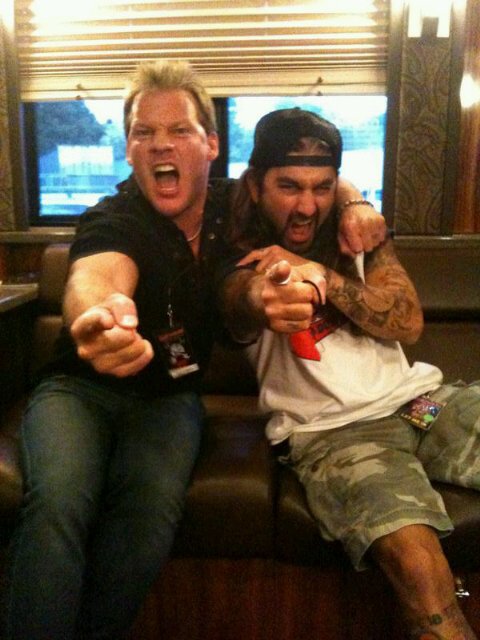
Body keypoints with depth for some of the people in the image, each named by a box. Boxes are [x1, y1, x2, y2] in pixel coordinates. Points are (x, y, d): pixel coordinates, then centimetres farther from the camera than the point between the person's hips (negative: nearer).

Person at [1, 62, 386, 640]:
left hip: (169, 395, 3)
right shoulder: (113, 219, -14)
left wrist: (354, 205, -9)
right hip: (81, 384, -2)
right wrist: (97, 313, -65)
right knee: (58, 501, -33)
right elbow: (97, 275, -39)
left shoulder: (235, 206, 0)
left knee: (153, 503, -30)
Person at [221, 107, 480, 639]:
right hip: (330, 429, -4)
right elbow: (249, 302, -26)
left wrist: (319, 274, -13)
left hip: (420, 398, 5)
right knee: (419, 567, -29)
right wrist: (275, 296, -52)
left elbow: (408, 322, 1)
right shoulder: (243, 261, -1)